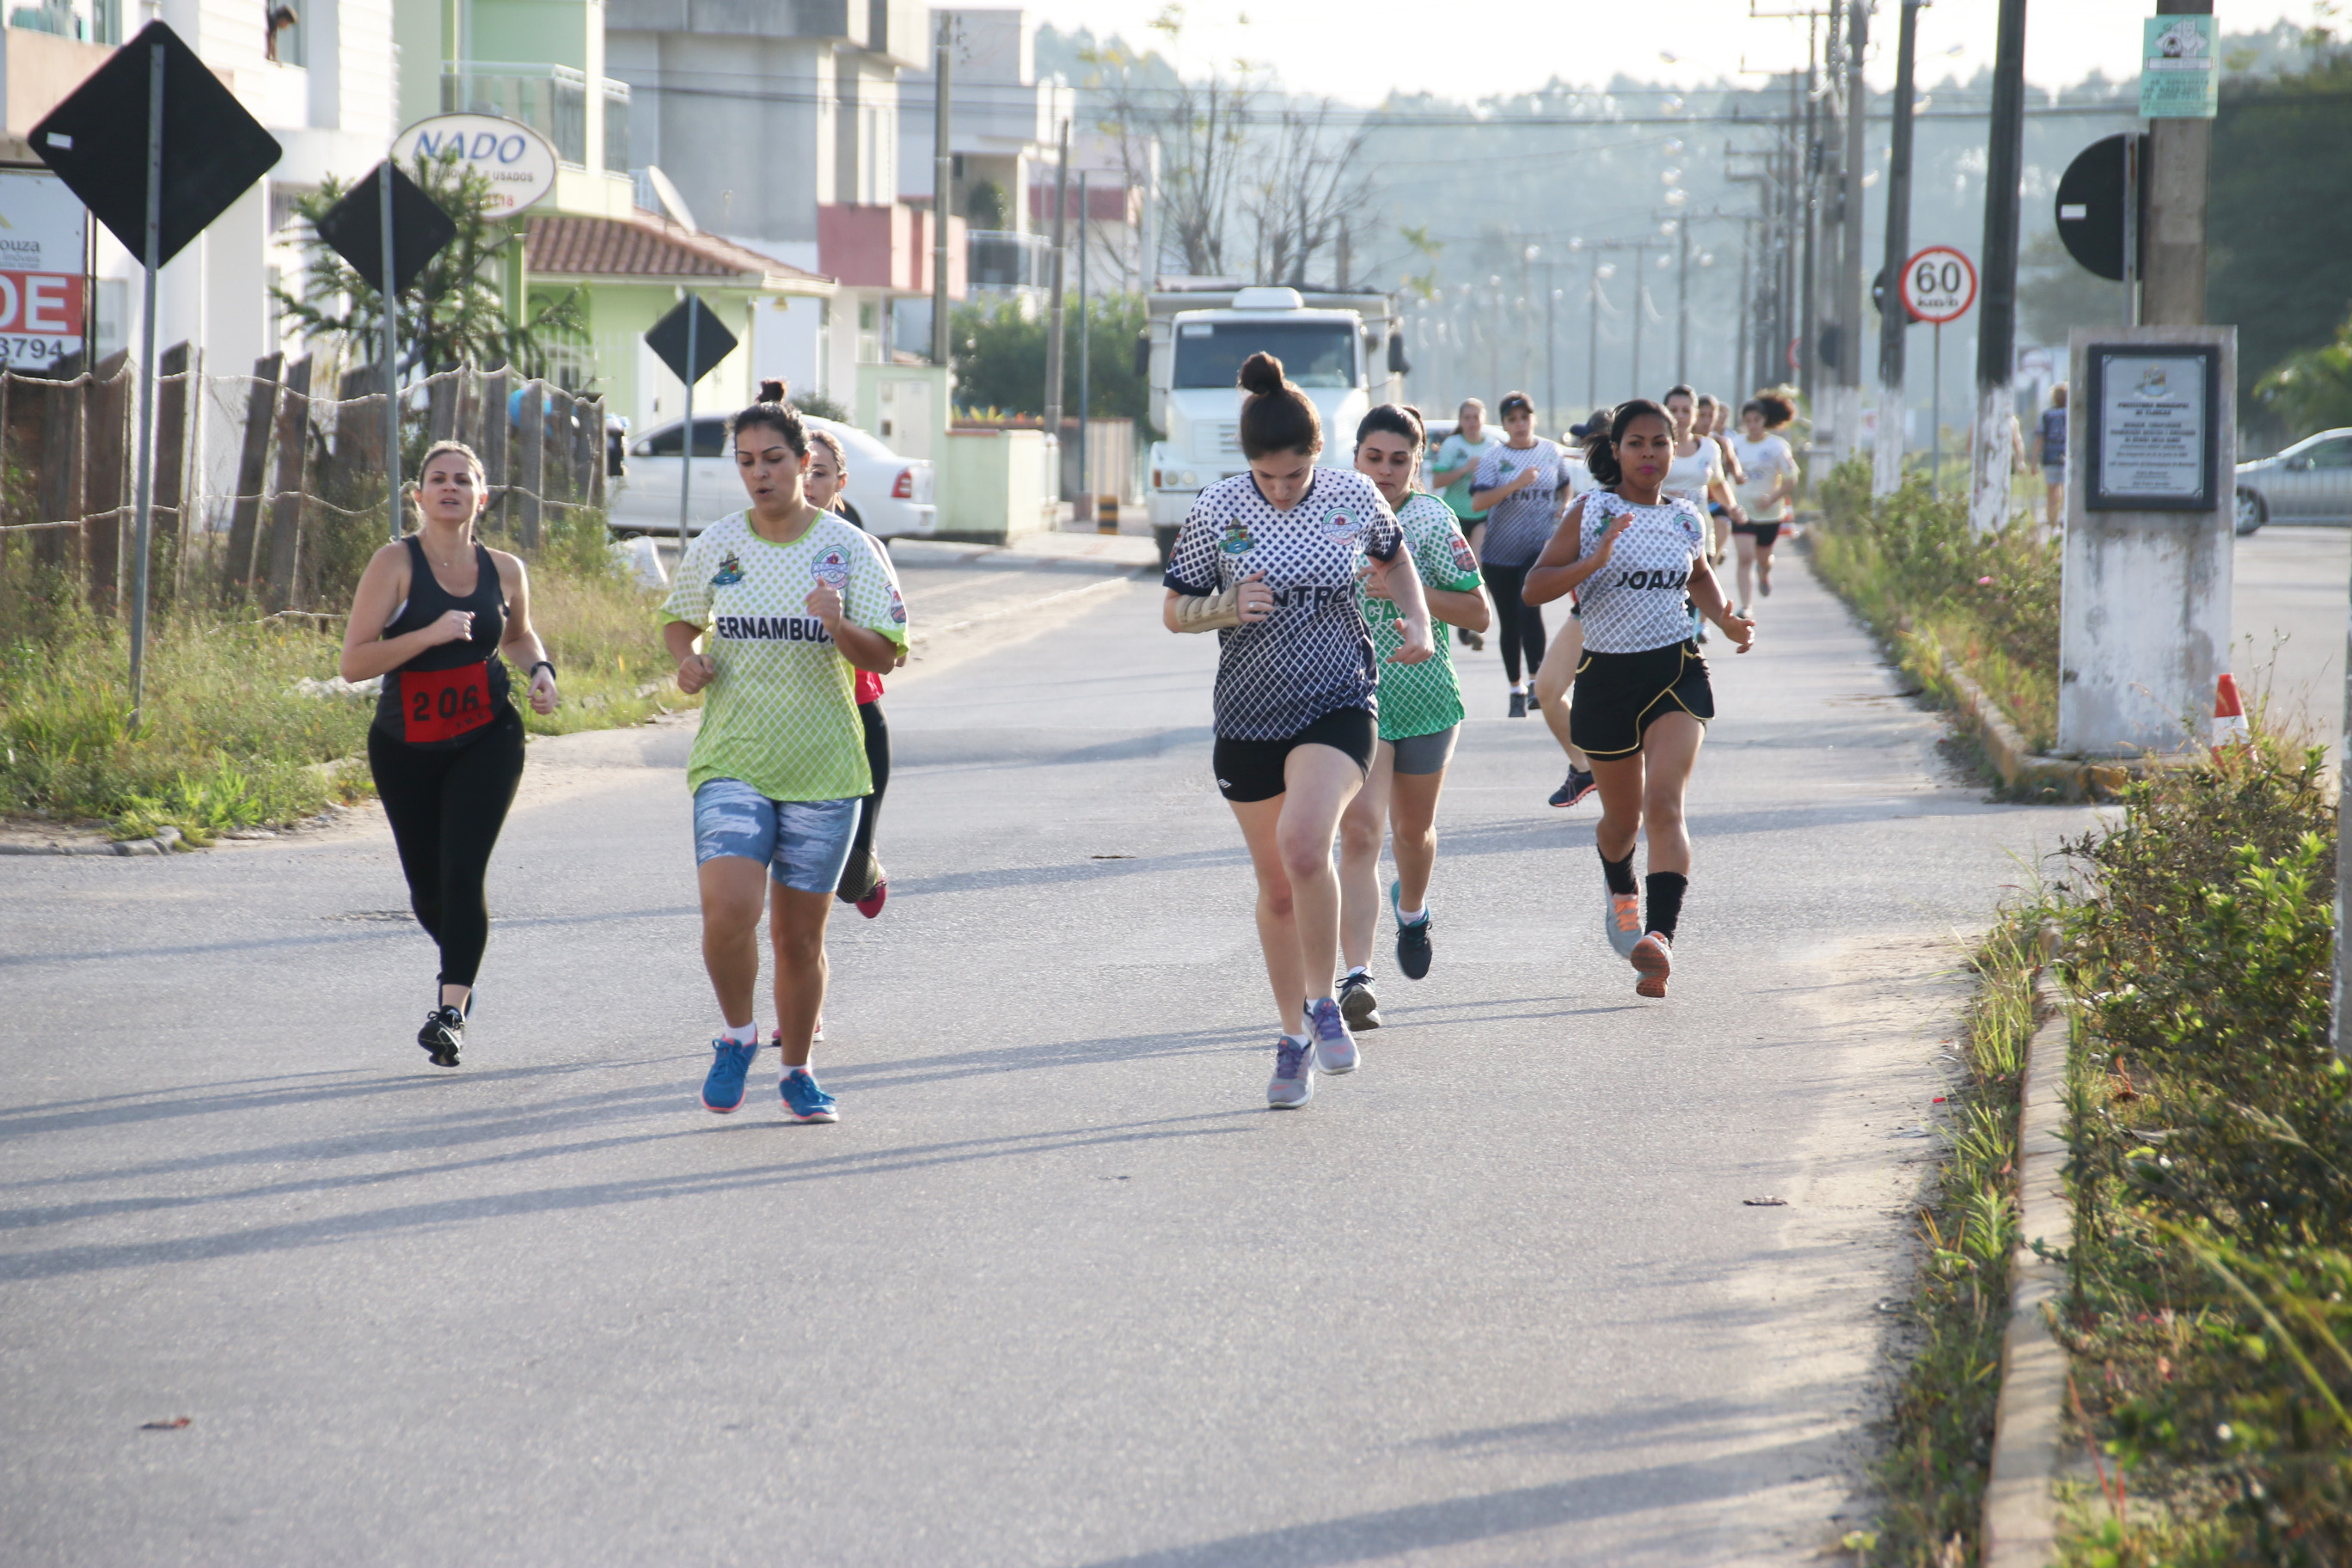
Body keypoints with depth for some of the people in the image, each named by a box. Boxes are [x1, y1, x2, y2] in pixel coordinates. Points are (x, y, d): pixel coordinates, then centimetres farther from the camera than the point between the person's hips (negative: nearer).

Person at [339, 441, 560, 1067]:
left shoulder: (504, 571, 3)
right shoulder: (395, 564, -8)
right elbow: (354, 662, -15)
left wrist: (541, 670, 4)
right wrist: (430, 634, -26)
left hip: (486, 740, 0)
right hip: (405, 748, 0)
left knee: (462, 873, -16)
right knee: (427, 890, 8)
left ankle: (451, 1009, -16)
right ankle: (461, 970, 39)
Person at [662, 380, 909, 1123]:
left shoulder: (847, 548, -2)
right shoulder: (716, 546, 4)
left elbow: (885, 655, -4)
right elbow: (679, 621, 21)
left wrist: (838, 624, -24)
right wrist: (686, 659, -1)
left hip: (823, 765, 0)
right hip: (732, 760, 0)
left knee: (799, 933, 5)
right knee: (727, 910, -19)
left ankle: (797, 1071, 24)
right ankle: (736, 1034, 8)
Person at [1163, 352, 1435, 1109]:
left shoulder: (1354, 498, -4)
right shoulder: (1216, 511, -6)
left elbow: (1393, 559, 18)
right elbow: (1174, 611, 2)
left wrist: (1417, 621, 1)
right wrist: (1225, 608, -19)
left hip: (1339, 705, -2)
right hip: (1250, 716, 2)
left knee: (1304, 845, -26)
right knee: (1276, 886, 9)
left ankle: (1322, 1000, -5)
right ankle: (1294, 1038, 27)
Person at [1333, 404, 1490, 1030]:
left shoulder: (1432, 520, -5)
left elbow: (1477, 614, -7)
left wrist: (1409, 590, -19)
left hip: (1422, 692, 1)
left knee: (1413, 827, 19)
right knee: (1360, 830, -16)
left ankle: (1412, 909, 53)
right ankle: (1357, 976, -23)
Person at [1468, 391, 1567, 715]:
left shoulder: (1551, 453, 6)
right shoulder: (1494, 457, -3)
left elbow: (1563, 487, 26)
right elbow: (1478, 502, -16)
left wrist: (1562, 510, 8)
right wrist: (1516, 484, -24)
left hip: (1541, 548, 0)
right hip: (1501, 552, 0)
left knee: (1529, 604, -21)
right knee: (1509, 622, 5)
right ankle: (1516, 689, 18)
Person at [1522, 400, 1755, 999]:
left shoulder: (1686, 520, 6)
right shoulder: (1590, 512, -3)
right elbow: (1534, 586, -9)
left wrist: (1726, 621, 8)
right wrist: (1593, 562, -24)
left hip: (1676, 673, 0)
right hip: (1607, 675, 0)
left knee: (1665, 804, -20)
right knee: (1623, 815, 15)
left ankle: (1660, 936, -31)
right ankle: (1620, 891, 50)